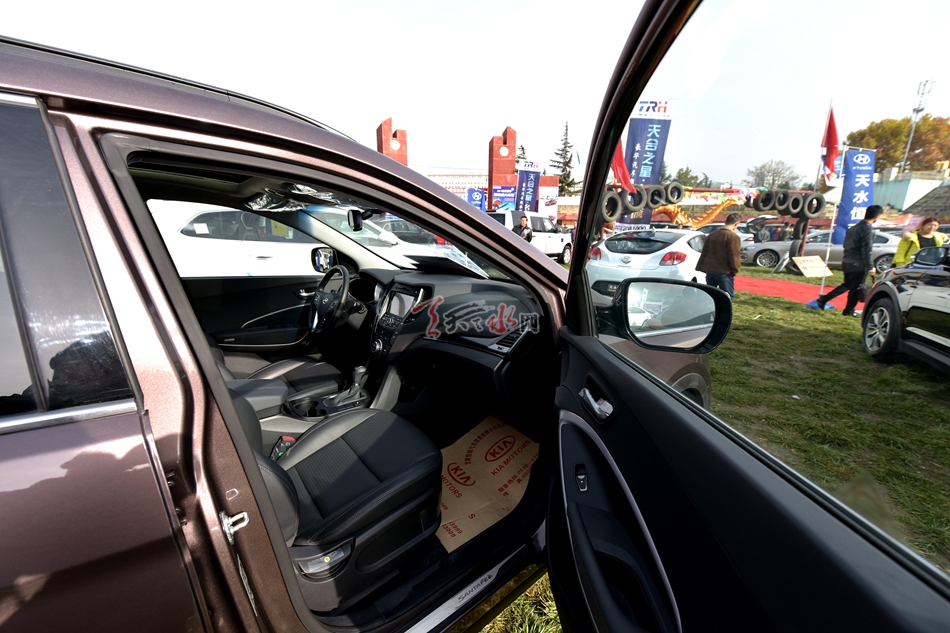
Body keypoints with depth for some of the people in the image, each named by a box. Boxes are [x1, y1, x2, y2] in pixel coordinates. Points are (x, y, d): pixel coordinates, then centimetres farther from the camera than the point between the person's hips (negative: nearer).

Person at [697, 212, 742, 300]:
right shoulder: (733, 237, -13)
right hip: (725, 273, -7)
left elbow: (704, 253, 12)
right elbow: (733, 256, -15)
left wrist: (701, 268, 16)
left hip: (710, 271, 7)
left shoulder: (712, 234, 10)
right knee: (727, 297, 2)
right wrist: (735, 270, -1)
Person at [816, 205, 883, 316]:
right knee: (855, 288, 5)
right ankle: (848, 310, 16)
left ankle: (823, 299, 11)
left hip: (847, 262, 8)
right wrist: (870, 267, -14)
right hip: (858, 265, -8)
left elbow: (847, 245, 17)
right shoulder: (868, 229, -17)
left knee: (847, 285, 20)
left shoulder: (855, 227, 10)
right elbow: (866, 251, -19)